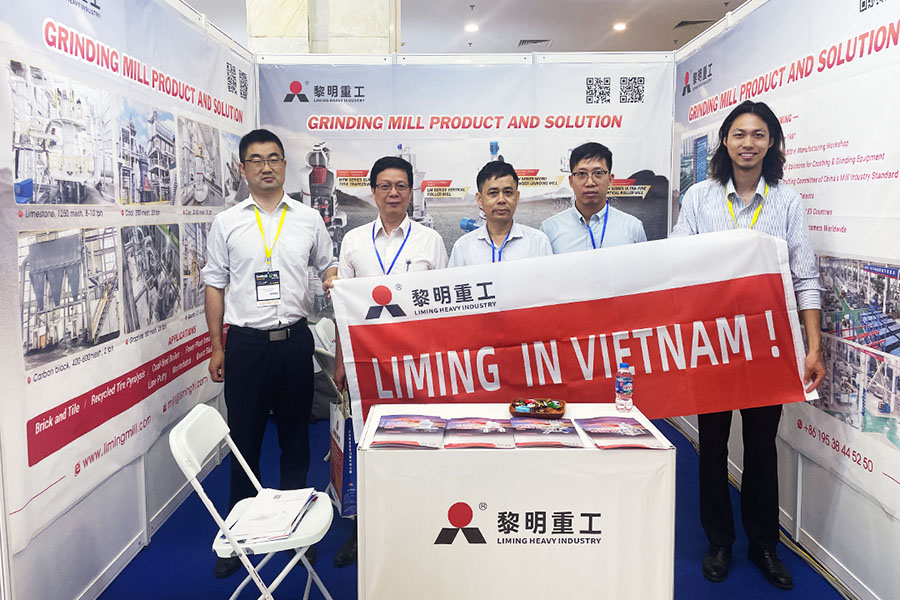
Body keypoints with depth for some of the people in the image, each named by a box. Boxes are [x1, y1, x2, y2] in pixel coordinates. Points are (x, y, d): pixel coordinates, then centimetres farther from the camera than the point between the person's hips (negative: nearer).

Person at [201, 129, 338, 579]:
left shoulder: (309, 220, 7)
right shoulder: (226, 223, 4)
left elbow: (329, 266, 17)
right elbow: (214, 285, 6)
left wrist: (334, 282, -8)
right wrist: (217, 348, 4)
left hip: (294, 339, 1)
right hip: (246, 343, -1)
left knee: (295, 437, 11)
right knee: (244, 440, 6)